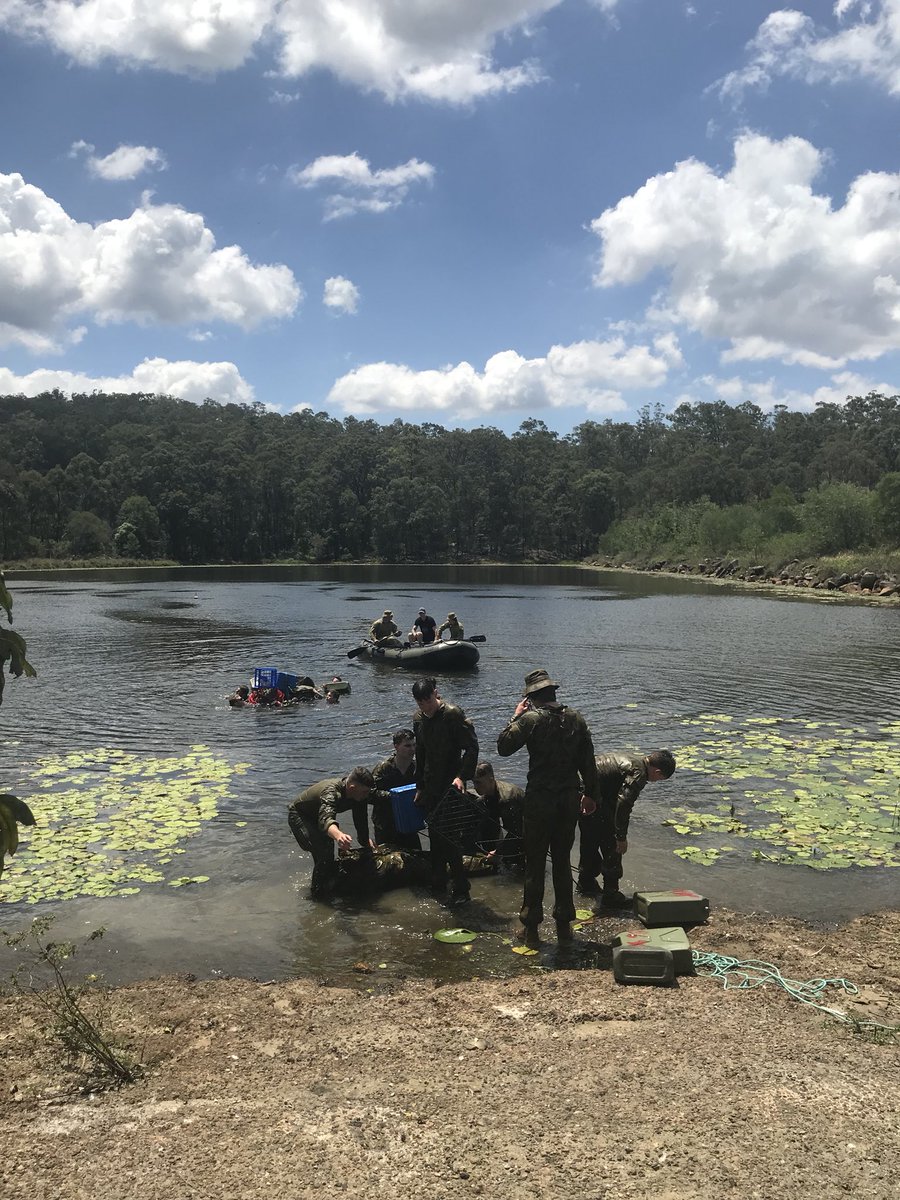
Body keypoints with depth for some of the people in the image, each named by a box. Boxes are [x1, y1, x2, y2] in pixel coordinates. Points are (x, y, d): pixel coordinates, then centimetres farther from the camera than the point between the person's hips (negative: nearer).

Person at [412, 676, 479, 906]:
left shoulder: (453, 714, -14)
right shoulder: (418, 719, 8)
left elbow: (472, 747, -16)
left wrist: (462, 776, -25)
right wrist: (419, 788, 20)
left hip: (450, 785, -7)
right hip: (430, 788, 7)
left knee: (449, 837, -9)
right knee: (435, 835, 12)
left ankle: (460, 889, 0)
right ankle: (438, 883, 25)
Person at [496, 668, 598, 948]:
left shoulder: (531, 719, -13)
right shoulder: (576, 719, 2)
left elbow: (503, 747, -10)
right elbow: (588, 761, 6)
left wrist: (516, 717, 1)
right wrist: (590, 794, 15)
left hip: (540, 799, -4)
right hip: (570, 799, 4)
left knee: (535, 864, 6)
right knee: (562, 861, 16)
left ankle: (531, 926, 11)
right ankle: (564, 923, 21)